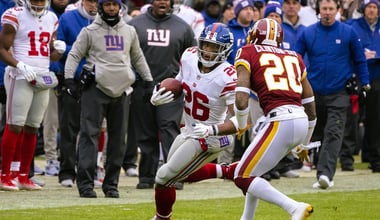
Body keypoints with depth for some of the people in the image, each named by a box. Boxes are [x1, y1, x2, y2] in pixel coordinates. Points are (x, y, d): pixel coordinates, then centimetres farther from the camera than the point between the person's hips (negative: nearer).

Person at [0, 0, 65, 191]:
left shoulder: (51, 19, 14)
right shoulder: (16, 17, -5)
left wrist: (59, 50, 0)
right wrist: (20, 66, -20)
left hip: (43, 79, 6)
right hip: (21, 78, -6)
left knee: (32, 128, 8)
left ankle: (23, 177, 13)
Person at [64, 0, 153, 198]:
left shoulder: (129, 32, 15)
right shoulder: (90, 31, 3)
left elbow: (137, 58, 25)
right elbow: (74, 55, 1)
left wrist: (149, 80, 22)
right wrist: (69, 78, -12)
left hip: (121, 90, 4)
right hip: (96, 89, -4)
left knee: (118, 139, 5)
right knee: (89, 134, -11)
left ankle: (111, 184, 12)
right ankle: (85, 182, -12)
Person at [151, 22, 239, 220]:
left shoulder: (227, 78, -31)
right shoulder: (189, 57, -10)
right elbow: (180, 83, 10)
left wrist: (212, 130, -43)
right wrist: (157, 97, -9)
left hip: (208, 138, -8)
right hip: (189, 130, 8)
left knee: (165, 178, -1)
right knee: (184, 174, 28)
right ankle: (227, 171, 38)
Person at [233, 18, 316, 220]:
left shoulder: (248, 53, 6)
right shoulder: (293, 57, 22)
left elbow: (241, 100, -6)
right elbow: (309, 104, 24)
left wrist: (241, 125, 14)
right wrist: (304, 143, 36)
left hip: (280, 122, -7)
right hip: (301, 121, 7)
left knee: (243, 178, 2)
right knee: (253, 169, 26)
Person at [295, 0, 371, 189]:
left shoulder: (348, 33, -1)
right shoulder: (307, 34, 2)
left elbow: (359, 60, 7)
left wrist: (364, 83, 4)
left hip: (339, 94, -3)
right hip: (314, 93, 3)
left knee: (333, 134, -15)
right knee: (317, 136, 9)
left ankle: (325, 173, -25)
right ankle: (323, 175, 19)